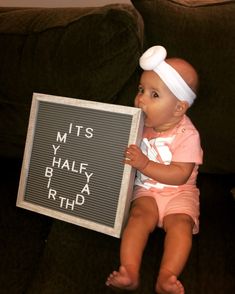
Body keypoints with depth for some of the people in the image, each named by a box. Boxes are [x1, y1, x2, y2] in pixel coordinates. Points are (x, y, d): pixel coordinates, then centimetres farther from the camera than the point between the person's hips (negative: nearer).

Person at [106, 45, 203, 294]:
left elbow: (180, 176, -21)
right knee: (140, 216, -24)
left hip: (179, 192, -2)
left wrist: (144, 164, -30)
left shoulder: (187, 135, -14)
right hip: (145, 189, 2)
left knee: (180, 222, -27)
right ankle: (129, 273, -31)